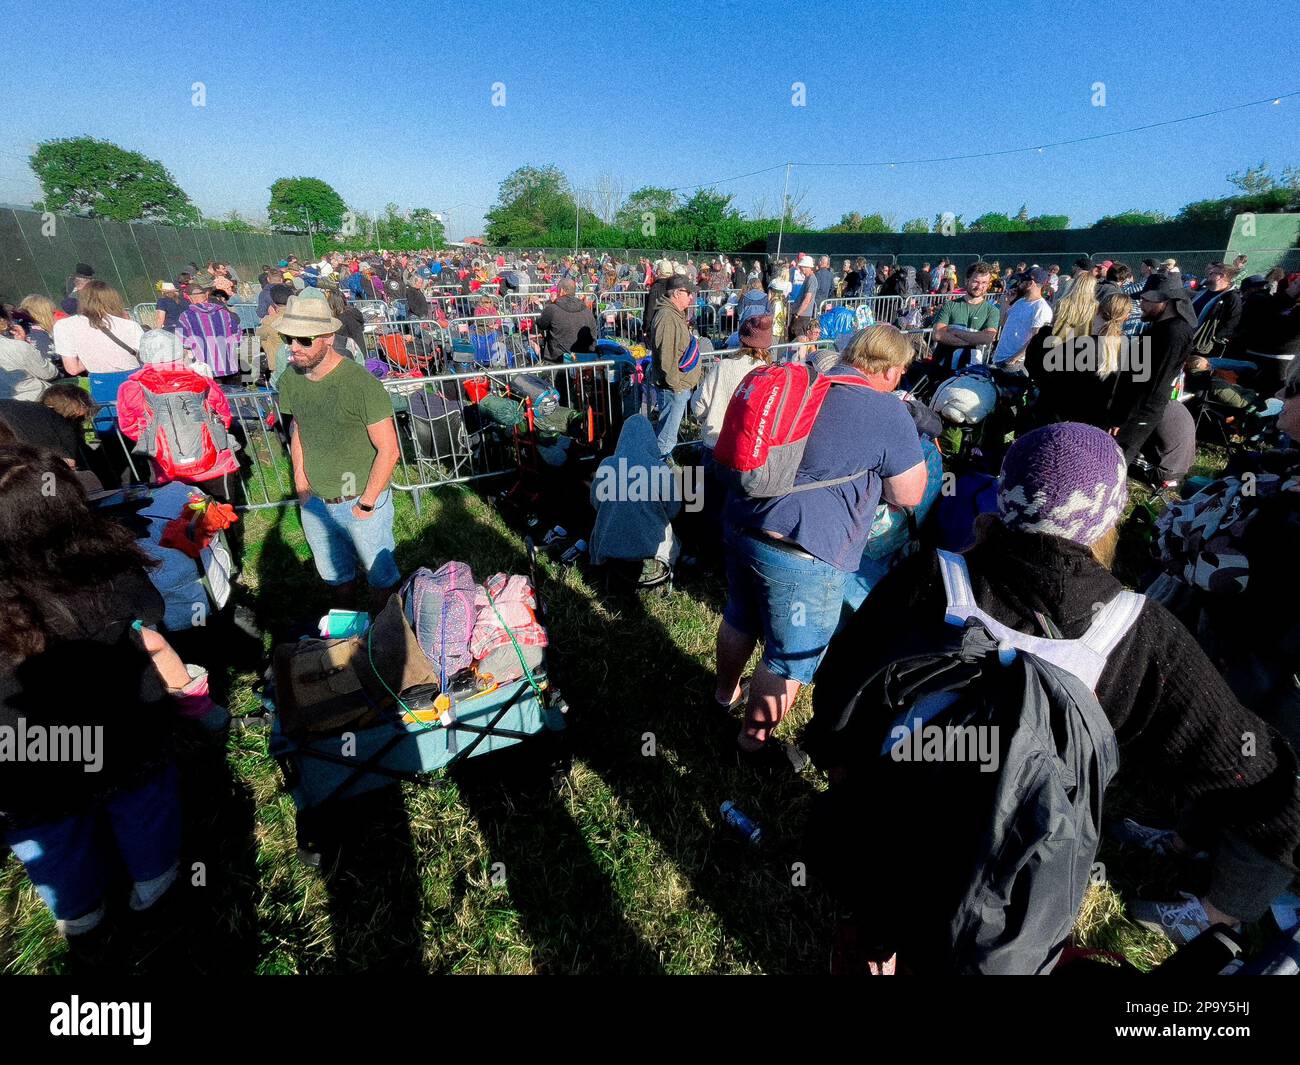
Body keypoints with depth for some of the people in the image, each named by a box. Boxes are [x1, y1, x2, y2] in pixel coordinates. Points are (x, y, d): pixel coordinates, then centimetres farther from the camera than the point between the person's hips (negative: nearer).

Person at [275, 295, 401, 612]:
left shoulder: (361, 383, -22)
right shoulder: (289, 380, -3)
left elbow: (388, 450, -21)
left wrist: (366, 503, -16)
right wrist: (301, 485, 5)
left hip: (360, 502, -6)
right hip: (315, 503, 6)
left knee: (380, 575, 13)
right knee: (334, 573, 24)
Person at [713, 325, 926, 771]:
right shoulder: (887, 411, -11)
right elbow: (910, 495, -2)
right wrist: (904, 446, 14)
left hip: (743, 526, 8)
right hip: (801, 554, -8)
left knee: (740, 617, 28)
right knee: (793, 658, 13)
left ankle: (725, 692, 53)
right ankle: (754, 739, 32)